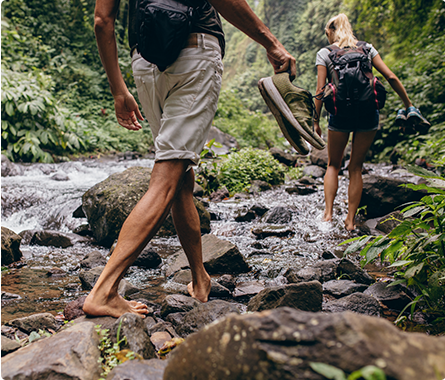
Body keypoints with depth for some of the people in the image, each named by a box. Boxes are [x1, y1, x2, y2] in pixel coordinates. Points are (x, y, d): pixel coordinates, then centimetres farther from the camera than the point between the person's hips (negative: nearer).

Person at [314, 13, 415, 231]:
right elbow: (391, 77, 4)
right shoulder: (367, 48, 11)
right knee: (356, 168, 12)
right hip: (368, 114, 2)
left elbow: (320, 90, -2)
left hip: (341, 115, -2)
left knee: (333, 165, 17)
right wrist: (408, 105, 10)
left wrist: (316, 121, 3)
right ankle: (350, 221, 13)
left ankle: (328, 212, 5)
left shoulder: (324, 54, 5)